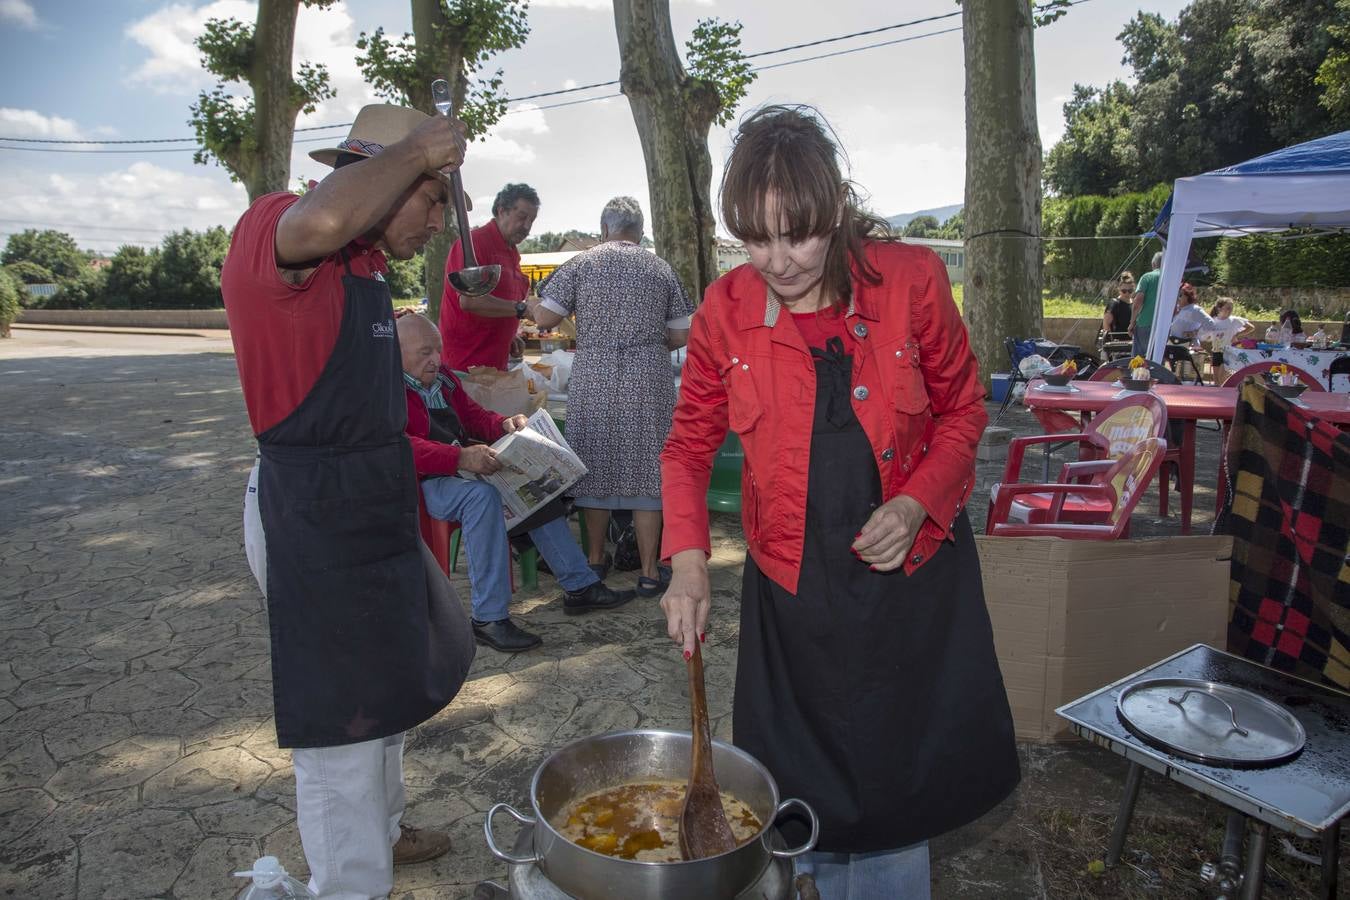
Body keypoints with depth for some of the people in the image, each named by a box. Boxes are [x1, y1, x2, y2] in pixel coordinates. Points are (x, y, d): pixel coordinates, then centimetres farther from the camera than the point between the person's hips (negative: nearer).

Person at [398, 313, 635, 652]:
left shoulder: (442, 377, 16)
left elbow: (472, 414, 25)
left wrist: (504, 424, 1)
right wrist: (460, 458, -37)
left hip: (460, 469, 9)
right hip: (422, 483, -9)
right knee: (481, 495, -36)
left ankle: (579, 586, 4)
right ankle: (489, 618, -32)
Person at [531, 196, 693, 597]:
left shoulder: (580, 263, 4)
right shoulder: (661, 269, 7)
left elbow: (544, 317, -1)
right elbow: (682, 335, 7)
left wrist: (530, 307, 22)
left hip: (593, 379, 0)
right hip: (648, 381, 0)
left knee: (595, 468, 12)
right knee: (646, 471, 4)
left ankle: (595, 559, 25)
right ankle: (650, 572, 9)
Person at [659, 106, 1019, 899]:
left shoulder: (911, 279, -12)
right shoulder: (725, 312, -9)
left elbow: (962, 407, 1)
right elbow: (689, 446, 0)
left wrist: (916, 503, -16)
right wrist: (688, 558, -15)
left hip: (911, 572, 0)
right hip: (794, 585, 1)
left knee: (902, 787, 12)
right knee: (807, 800, 16)